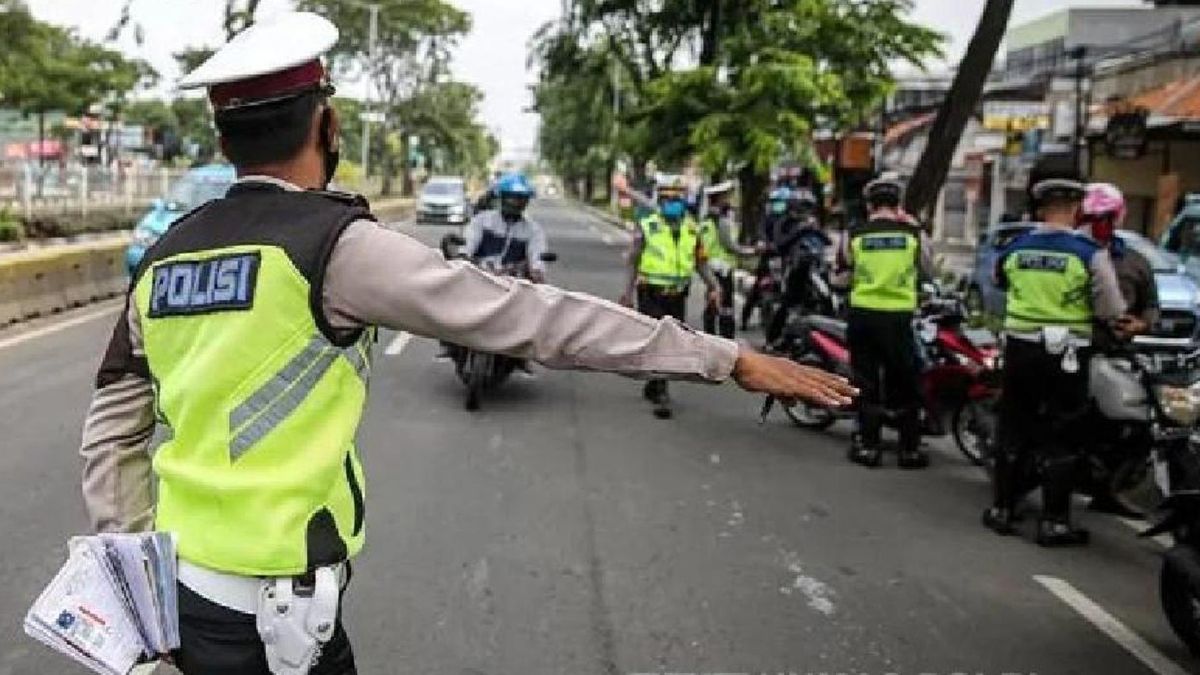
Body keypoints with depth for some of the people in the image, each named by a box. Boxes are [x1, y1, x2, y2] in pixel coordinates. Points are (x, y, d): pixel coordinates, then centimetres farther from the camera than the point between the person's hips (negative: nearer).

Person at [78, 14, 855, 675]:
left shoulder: (163, 258, 6)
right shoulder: (336, 244, -16)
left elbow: (111, 437, 10)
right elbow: (528, 315, -16)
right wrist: (725, 356, -11)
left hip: (177, 593, 7)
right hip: (270, 610, -7)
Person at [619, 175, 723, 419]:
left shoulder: (692, 229, 8)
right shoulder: (647, 226, -3)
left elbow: (700, 262, 14)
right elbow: (633, 261, 0)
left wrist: (713, 286, 2)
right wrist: (629, 292, -4)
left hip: (677, 296, 5)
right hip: (651, 295, -4)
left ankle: (653, 385, 30)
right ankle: (661, 395, -13)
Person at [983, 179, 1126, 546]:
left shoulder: (1014, 248, -1)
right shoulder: (1090, 253, -13)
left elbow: (998, 282, 17)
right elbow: (1110, 310, -9)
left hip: (1019, 347, 3)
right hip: (1066, 353, -3)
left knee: (1014, 430, 14)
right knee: (1060, 439, 4)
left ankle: (1002, 509, 20)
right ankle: (1053, 522, 7)